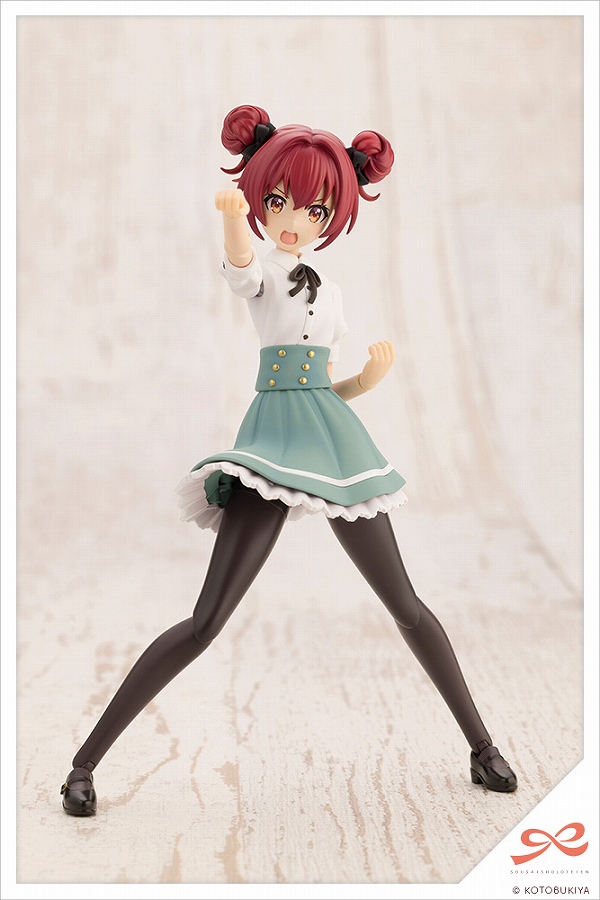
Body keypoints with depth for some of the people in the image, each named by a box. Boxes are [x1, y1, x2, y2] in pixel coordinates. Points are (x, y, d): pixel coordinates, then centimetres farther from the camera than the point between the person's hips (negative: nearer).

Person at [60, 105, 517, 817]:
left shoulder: (326, 293, 20)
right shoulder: (256, 273, 4)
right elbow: (239, 257, -23)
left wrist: (370, 378, 1)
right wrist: (233, 215, -46)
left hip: (335, 438, 5)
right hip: (273, 440, -5)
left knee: (405, 603, 7)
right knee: (206, 623, -12)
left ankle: (481, 745, 21)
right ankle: (86, 759, -1)